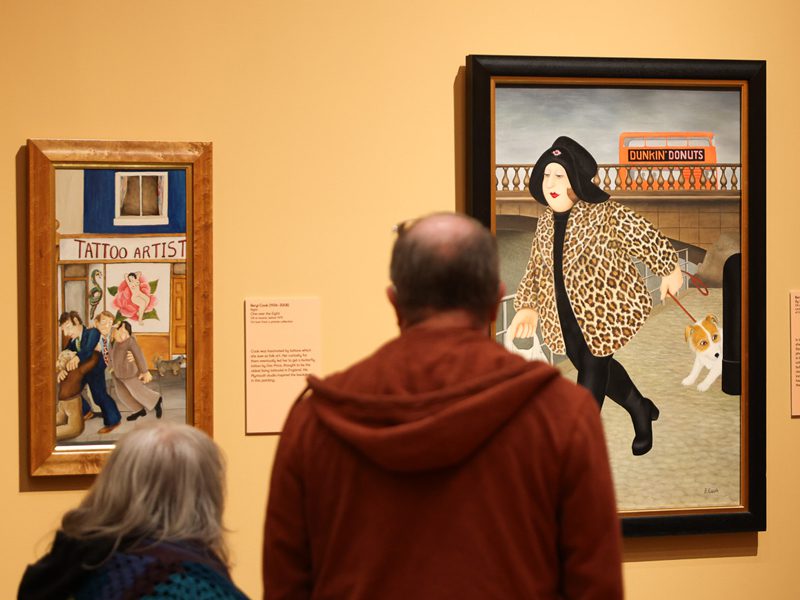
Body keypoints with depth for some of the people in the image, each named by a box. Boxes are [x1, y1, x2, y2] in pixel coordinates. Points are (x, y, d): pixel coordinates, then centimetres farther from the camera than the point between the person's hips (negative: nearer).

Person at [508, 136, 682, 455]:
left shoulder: (606, 215, -17)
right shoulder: (546, 222, 4)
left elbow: (648, 238, -7)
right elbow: (536, 267, 13)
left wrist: (671, 271, 3)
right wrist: (527, 306, 7)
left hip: (604, 309, -7)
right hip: (566, 316, 7)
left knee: (593, 368, -3)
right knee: (594, 366, 19)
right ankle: (641, 410, 44)